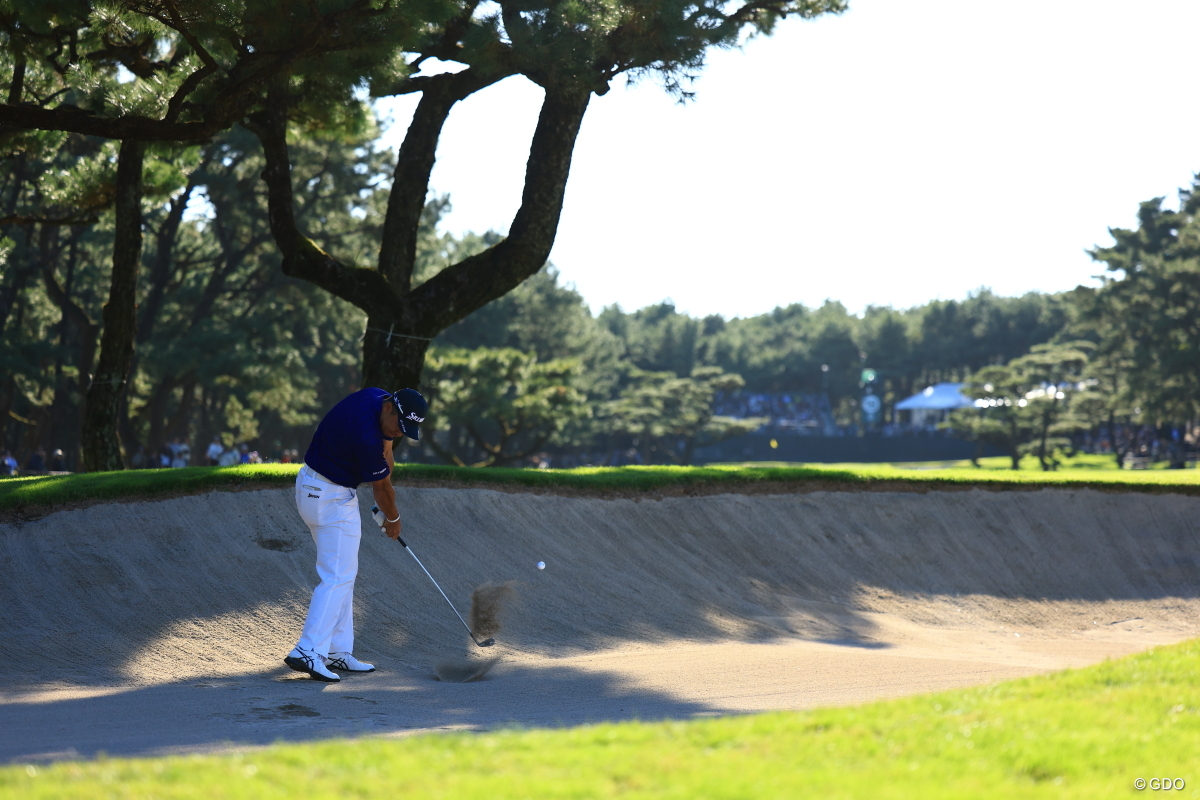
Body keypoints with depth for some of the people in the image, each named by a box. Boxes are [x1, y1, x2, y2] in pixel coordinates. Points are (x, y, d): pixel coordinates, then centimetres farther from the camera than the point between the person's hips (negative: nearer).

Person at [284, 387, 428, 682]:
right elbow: (381, 488, -12)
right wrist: (392, 519, 5)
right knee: (337, 577, -14)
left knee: (342, 574, 12)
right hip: (330, 498, -10)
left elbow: (383, 443, 19)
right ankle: (308, 652, -21)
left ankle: (338, 652, 14)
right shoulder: (365, 435, -29)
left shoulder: (379, 398, -3)